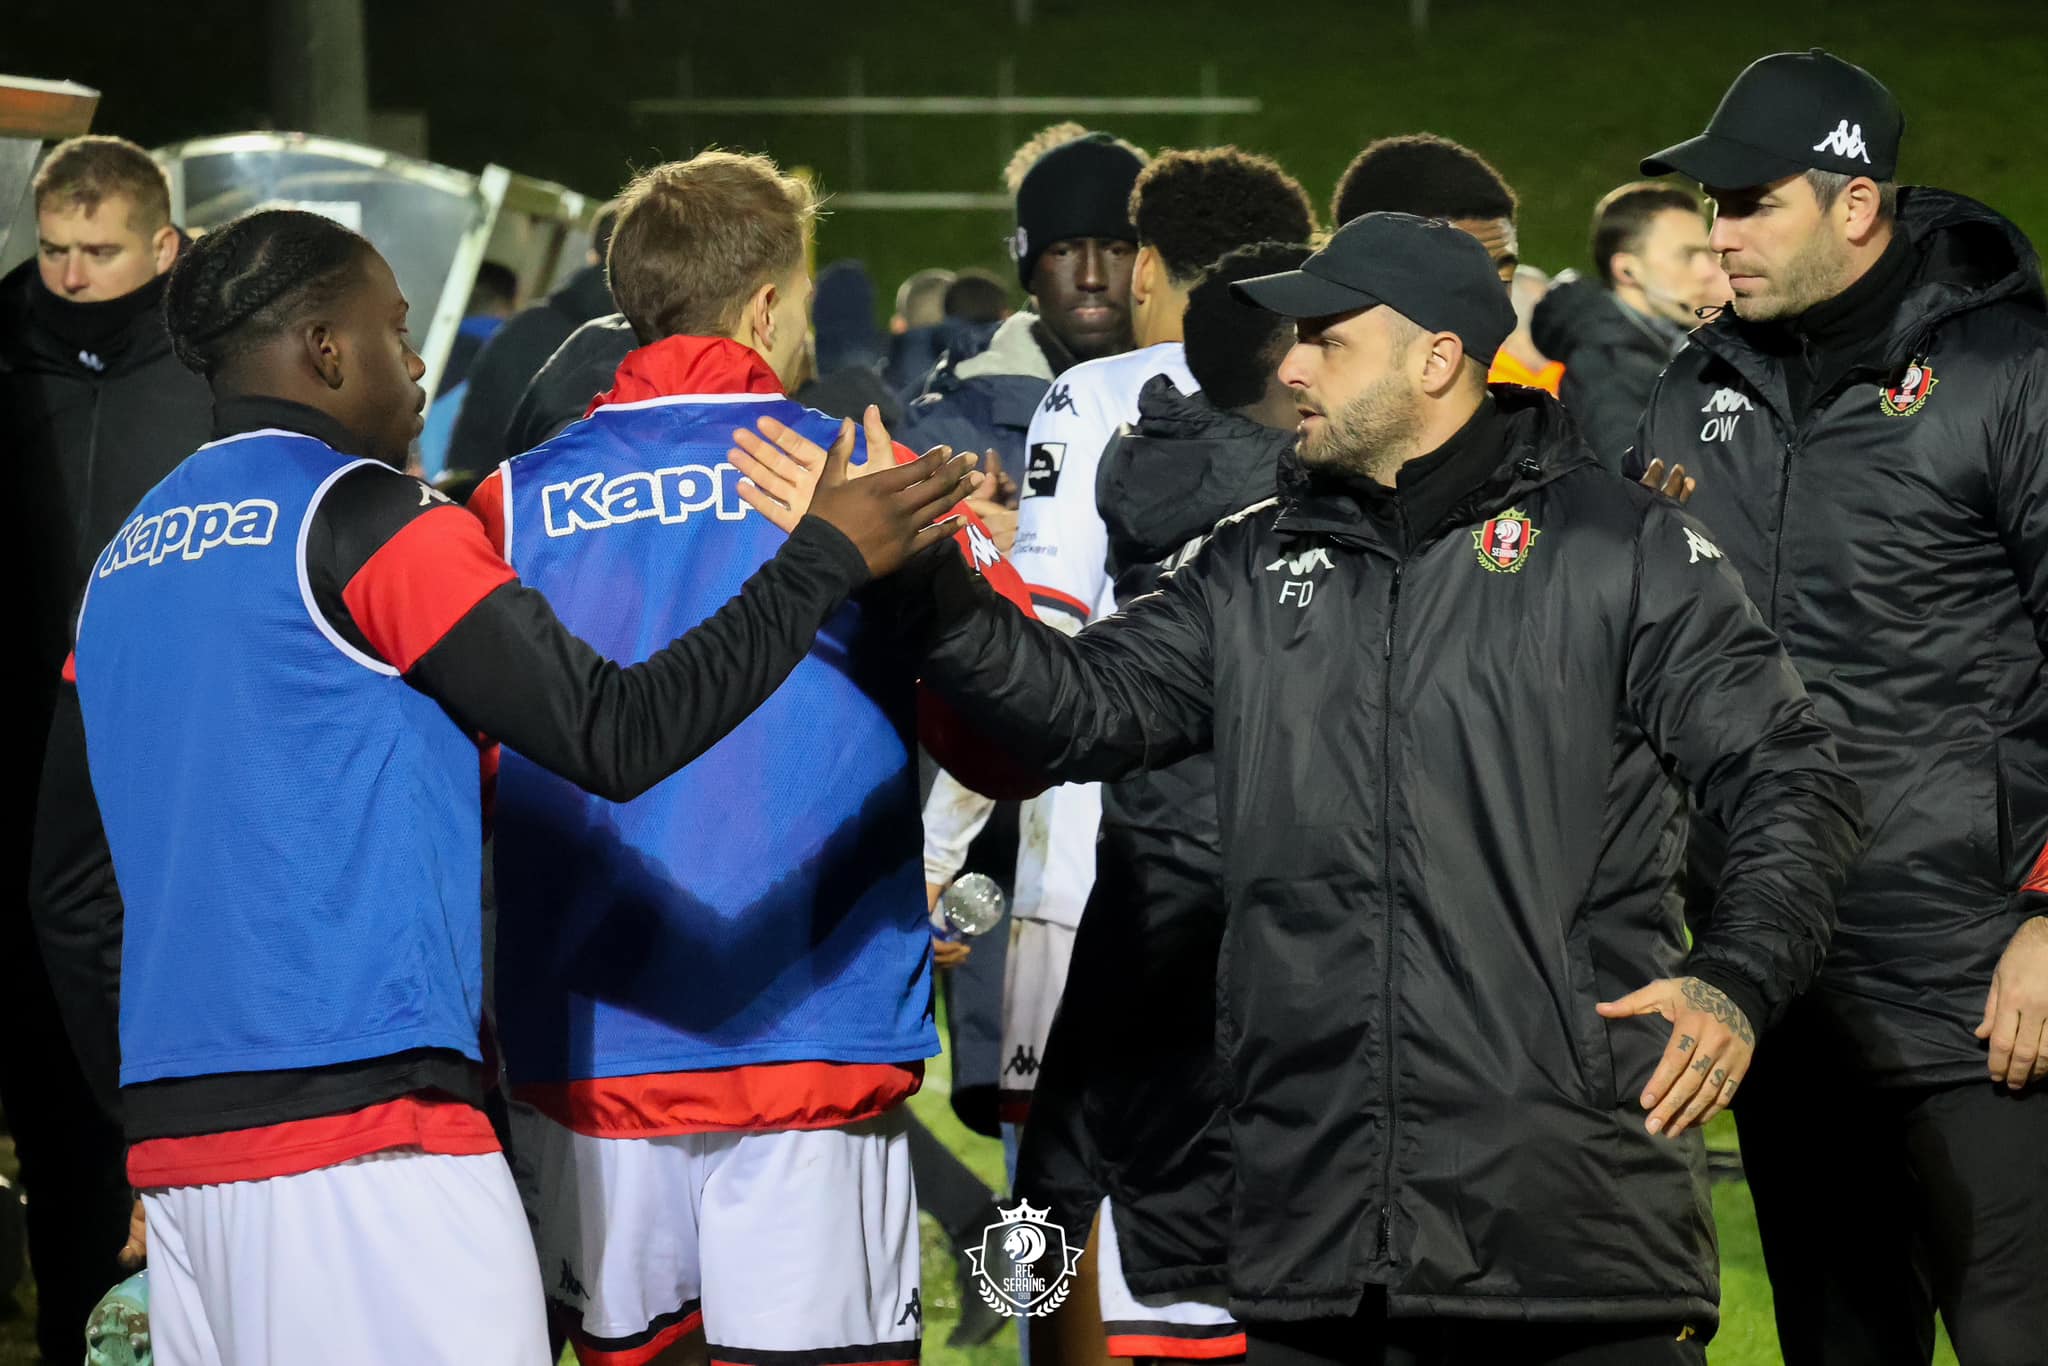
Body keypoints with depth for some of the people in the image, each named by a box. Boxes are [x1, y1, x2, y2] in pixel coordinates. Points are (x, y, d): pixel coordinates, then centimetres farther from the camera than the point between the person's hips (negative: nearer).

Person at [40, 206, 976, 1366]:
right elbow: (616, 736, -10)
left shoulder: (124, 563, 17)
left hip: (177, 1136, 8)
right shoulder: (369, 517, -6)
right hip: (363, 1129, -8)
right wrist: (824, 561, -3)